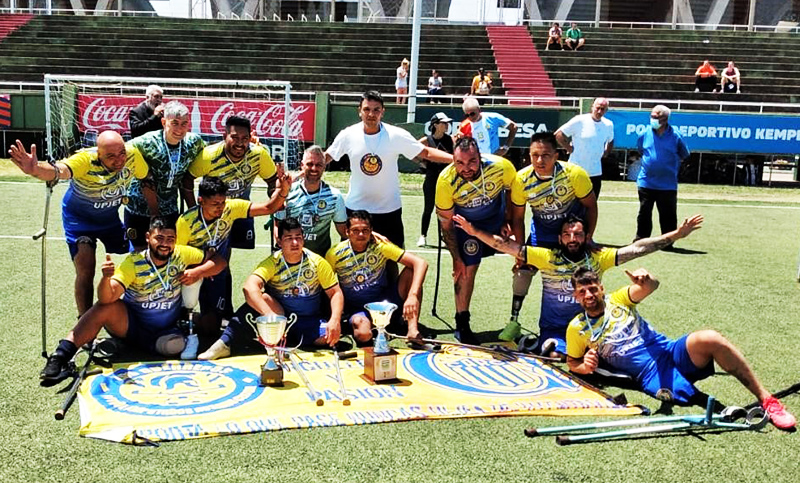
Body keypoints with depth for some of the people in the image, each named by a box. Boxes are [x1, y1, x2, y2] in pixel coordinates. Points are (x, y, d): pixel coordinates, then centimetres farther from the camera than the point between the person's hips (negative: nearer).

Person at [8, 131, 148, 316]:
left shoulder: (133, 154, -24)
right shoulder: (85, 160, -35)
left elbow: (146, 180, -5)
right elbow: (59, 170, -56)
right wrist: (35, 169, -79)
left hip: (110, 216, 5)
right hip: (79, 217, -4)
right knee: (85, 271, -14)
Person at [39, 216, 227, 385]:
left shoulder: (181, 254, -10)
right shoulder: (133, 263, -17)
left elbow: (220, 261, -5)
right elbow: (107, 297, -29)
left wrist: (197, 272, -23)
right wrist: (106, 278, -52)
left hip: (169, 328, 3)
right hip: (132, 325, -2)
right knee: (105, 307, -30)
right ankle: (60, 356, -30)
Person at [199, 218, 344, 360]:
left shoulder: (317, 262, -9)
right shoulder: (272, 262, -14)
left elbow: (336, 293, -6)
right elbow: (249, 287, -31)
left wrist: (335, 320, -25)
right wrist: (271, 315, -45)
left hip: (309, 321, 2)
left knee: (328, 335, -30)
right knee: (262, 297, -30)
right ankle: (225, 343, -29)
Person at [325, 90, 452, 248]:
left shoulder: (397, 135, -11)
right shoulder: (348, 135, -6)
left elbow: (427, 152, -9)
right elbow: (327, 156, 8)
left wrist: (456, 158, -19)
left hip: (389, 209, -1)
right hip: (355, 207, 1)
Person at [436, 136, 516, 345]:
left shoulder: (501, 167, -33)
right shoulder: (446, 181, -33)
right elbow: (446, 223, -19)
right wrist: (456, 259, -17)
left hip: (497, 215, 3)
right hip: (466, 221, -3)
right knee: (467, 268, -8)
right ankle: (462, 324, 5)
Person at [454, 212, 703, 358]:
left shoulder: (598, 257, -1)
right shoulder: (547, 257, -5)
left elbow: (636, 249, -5)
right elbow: (509, 246, -10)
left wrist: (676, 235, -11)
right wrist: (475, 232, -19)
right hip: (554, 328, -3)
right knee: (556, 355, -31)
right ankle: (544, 344, -2)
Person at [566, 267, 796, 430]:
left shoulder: (617, 299, 6)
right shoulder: (576, 329, 4)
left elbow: (651, 287, -10)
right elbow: (572, 363, 14)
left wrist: (645, 280, -35)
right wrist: (585, 367, -11)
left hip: (671, 352, 2)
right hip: (651, 375, -2)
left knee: (710, 339, -29)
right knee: (685, 394, -37)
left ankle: (766, 399, -18)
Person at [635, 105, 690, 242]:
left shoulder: (675, 136, -6)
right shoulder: (644, 135, 1)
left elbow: (684, 155, 8)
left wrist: (671, 165, 11)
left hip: (668, 185, -2)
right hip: (646, 183, 2)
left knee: (668, 215, 5)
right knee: (644, 214, 9)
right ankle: (640, 240, 20)